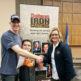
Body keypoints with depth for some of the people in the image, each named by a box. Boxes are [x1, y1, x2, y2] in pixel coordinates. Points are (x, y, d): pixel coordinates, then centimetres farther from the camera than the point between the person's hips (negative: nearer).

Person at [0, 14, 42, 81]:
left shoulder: (19, 37, 11)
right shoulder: (6, 36, -17)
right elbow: (19, 51, -25)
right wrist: (36, 57, -21)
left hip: (16, 71, 8)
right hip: (8, 72, -7)